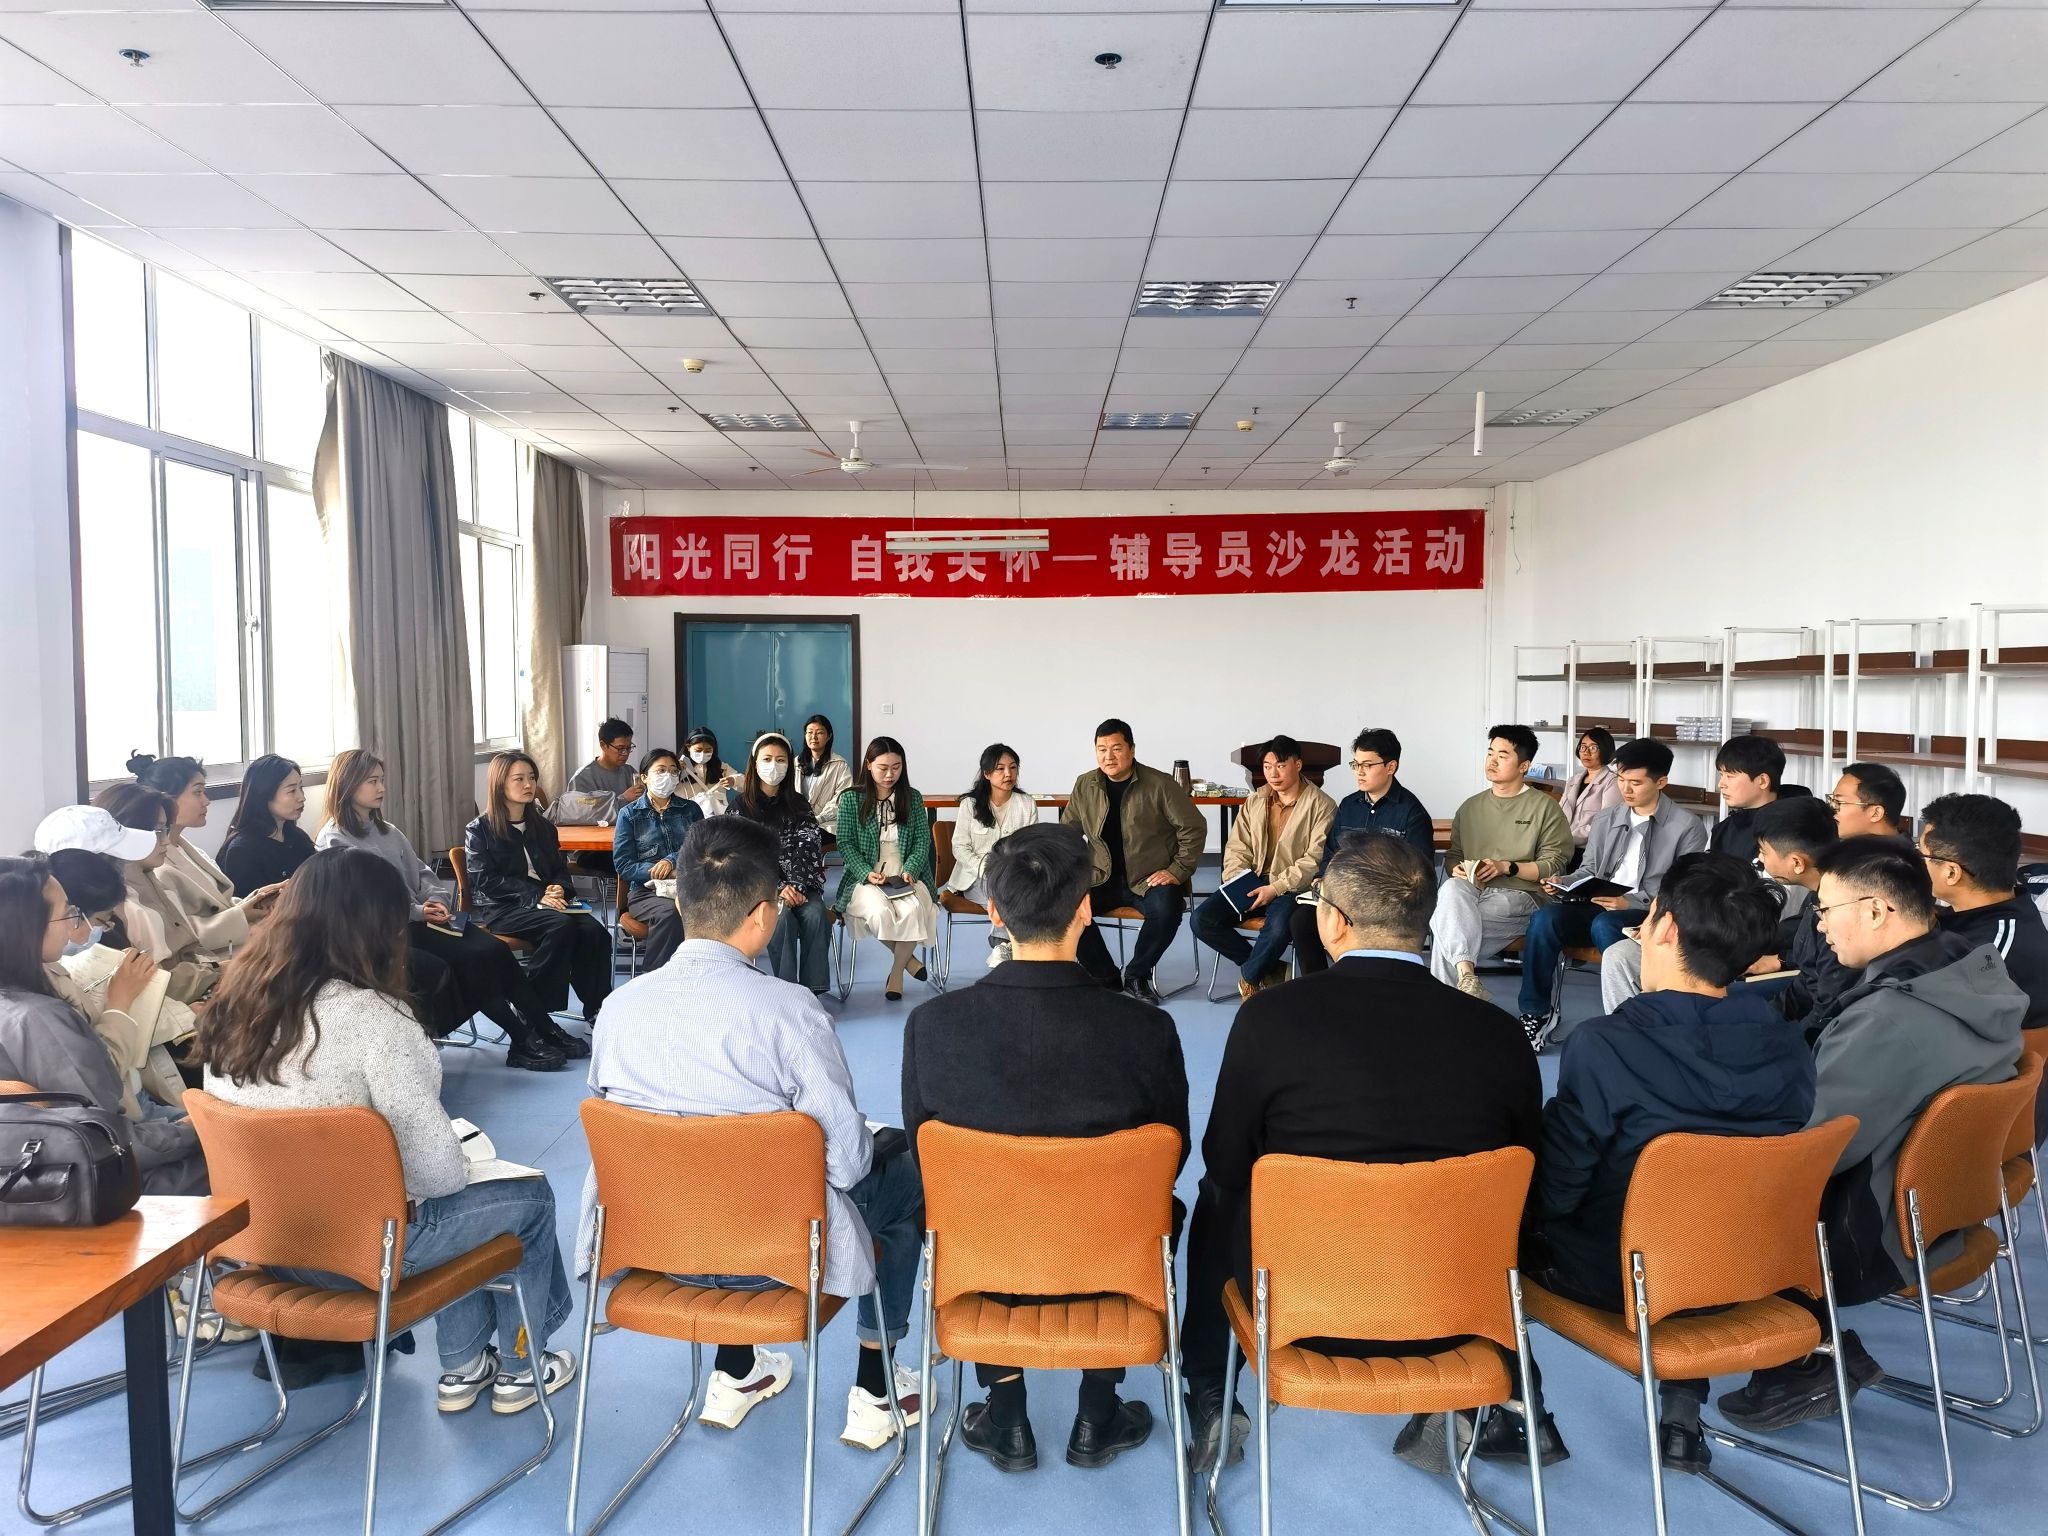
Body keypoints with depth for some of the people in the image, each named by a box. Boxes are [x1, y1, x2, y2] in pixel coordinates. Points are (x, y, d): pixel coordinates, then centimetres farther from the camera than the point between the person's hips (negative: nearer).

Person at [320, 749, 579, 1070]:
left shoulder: (387, 832, 19)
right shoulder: (333, 842, -6)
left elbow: (420, 872, 19)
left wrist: (436, 899, -3)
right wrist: (418, 911, -16)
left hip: (418, 918, 7)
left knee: (494, 950, -13)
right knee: (474, 960, -23)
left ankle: (546, 1031, -10)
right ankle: (524, 1041, -14)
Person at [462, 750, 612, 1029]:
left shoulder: (544, 827, 21)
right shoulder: (478, 830, 5)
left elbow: (561, 870, 20)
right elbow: (485, 880, -6)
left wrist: (558, 889, -6)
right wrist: (537, 897, -17)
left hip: (546, 902, 5)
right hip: (501, 909, -4)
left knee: (593, 930, -27)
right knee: (561, 926, -34)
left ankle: (597, 1010, -25)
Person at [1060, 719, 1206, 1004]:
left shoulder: (1159, 785, -8)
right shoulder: (1084, 786, 4)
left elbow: (1194, 828, -4)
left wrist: (1178, 871, -11)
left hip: (1150, 880, -3)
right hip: (1103, 880, 3)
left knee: (1166, 910, -34)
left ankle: (1137, 975, -6)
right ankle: (1105, 976, -4)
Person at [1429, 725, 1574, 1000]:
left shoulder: (1544, 807, 5)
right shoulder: (1471, 807, 21)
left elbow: (1554, 864, -2)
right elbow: (1453, 855, 26)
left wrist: (1506, 867, -13)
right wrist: (1457, 869, 1)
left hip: (1520, 896, -4)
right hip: (1471, 891, 4)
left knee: (1447, 928, -30)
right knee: (1450, 889, -35)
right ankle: (1465, 974, -45)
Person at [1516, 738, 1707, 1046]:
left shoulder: (1688, 827, -2)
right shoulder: (1605, 819, 15)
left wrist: (1630, 902, -23)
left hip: (1653, 917, -5)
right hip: (1599, 907, 5)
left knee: (1604, 925, -38)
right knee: (1544, 918, -24)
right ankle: (1536, 1014, -14)